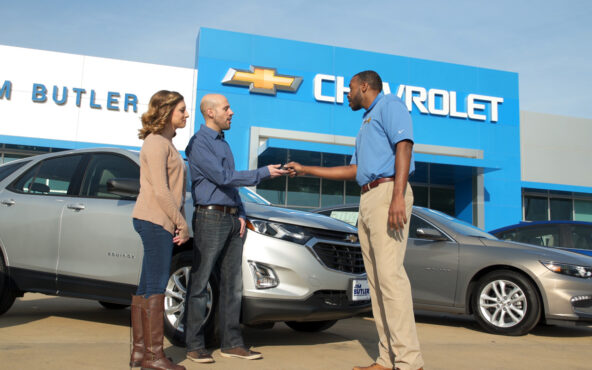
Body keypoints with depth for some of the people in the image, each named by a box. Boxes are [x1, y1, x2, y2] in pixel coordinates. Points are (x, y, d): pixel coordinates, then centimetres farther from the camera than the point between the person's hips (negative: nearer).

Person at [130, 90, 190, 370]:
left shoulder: (165, 143, 20)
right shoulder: (156, 143, -10)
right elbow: (161, 191, -17)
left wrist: (179, 224, 11)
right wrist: (182, 223, -12)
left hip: (157, 222, 10)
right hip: (156, 220, -10)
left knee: (146, 288, 11)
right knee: (156, 287, -5)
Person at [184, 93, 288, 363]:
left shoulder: (223, 143, 21)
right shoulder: (198, 143, -6)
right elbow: (223, 177, -14)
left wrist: (241, 215, 9)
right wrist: (263, 173, -11)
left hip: (232, 219, 8)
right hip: (210, 217, -8)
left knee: (232, 283, 7)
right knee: (199, 283, -3)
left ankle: (232, 343, 13)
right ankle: (195, 346, 4)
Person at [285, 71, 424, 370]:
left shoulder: (389, 105, 4)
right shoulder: (366, 123, 31)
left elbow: (404, 146, -12)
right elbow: (352, 171, 29)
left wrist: (398, 196, -24)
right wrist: (305, 170, 29)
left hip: (387, 192, -9)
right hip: (367, 199, 9)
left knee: (390, 273, -17)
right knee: (376, 279, 3)